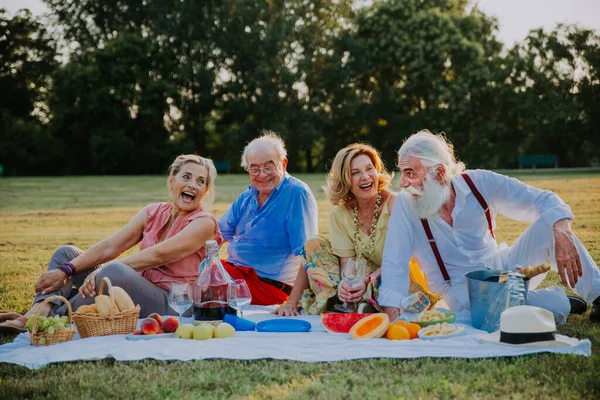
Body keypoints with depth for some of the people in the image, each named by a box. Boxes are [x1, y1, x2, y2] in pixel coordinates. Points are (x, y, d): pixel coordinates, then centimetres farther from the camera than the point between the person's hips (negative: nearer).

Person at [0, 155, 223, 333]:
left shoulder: (204, 223, -7)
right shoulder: (153, 213, 10)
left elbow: (156, 256, -19)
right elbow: (109, 247, 0)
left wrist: (102, 271, -25)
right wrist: (65, 270, -14)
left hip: (171, 304, -7)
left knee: (115, 271, -35)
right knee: (67, 253, 2)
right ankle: (36, 314, -23)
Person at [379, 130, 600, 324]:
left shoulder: (480, 183, -9)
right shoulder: (405, 205, -13)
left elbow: (543, 200, -9)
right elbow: (394, 266, -15)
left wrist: (562, 231, -30)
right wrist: (391, 319, -27)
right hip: (463, 291, -3)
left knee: (550, 224, -21)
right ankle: (559, 298, 4)